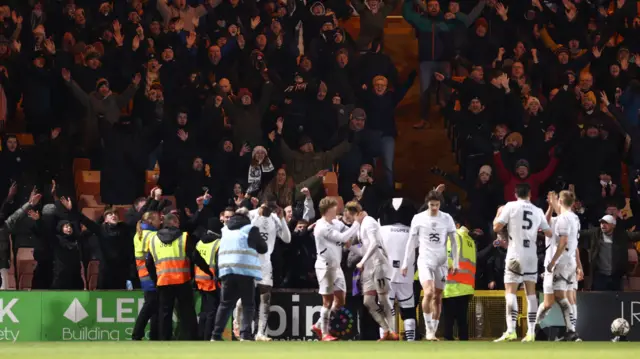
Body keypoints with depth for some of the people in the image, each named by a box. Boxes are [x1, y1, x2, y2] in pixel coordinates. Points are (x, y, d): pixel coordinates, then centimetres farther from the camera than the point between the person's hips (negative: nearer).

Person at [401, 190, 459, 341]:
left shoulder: (447, 219, 3)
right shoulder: (418, 219, 0)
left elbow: (453, 242, 7)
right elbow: (411, 242, 5)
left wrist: (455, 263, 2)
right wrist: (406, 264, 5)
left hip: (441, 262, 2)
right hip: (425, 261, -2)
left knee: (437, 297, 5)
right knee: (428, 293, -20)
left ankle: (433, 331, 12)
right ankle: (429, 329, -11)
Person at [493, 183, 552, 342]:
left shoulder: (511, 206, -3)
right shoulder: (538, 211, 8)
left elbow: (496, 227, -4)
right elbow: (549, 233, 14)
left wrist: (499, 214, 16)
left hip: (515, 255, -4)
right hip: (531, 256, 4)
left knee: (510, 292, -7)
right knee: (531, 293, 10)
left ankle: (511, 331, -20)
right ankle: (531, 332, 7)